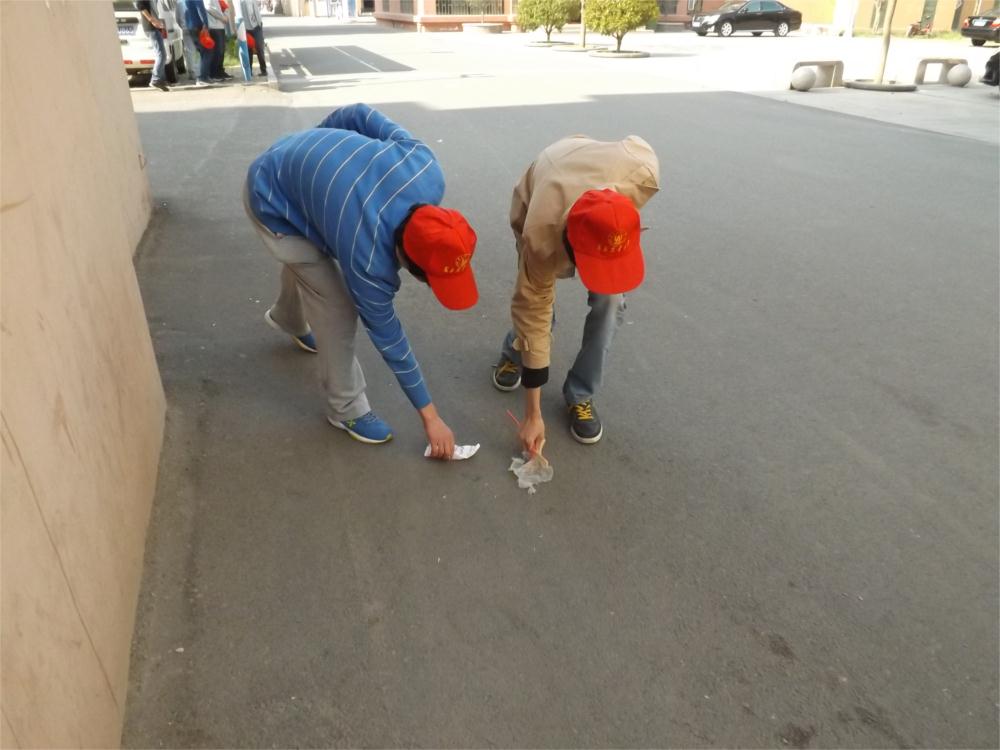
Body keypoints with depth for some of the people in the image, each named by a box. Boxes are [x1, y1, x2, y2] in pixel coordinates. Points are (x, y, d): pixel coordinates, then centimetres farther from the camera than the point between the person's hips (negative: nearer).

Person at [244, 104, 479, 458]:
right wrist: (430, 416, -16)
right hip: (270, 198, -7)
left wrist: (316, 134, 9)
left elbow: (360, 114, -12)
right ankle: (347, 408, 9)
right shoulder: (367, 258, -38)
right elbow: (388, 338, -25)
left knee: (305, 261, 31)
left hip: (303, 158, 7)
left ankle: (287, 319, 63)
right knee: (337, 308, -11)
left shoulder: (427, 170, -27)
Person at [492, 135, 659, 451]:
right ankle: (513, 352, 30)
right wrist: (533, 415, -28)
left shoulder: (643, 173, -42)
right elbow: (534, 317, -34)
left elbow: (636, 144, -15)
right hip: (534, 204, -2)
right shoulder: (542, 240, -45)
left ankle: (580, 396, 3)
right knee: (536, 305, -6)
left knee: (609, 301, -14)